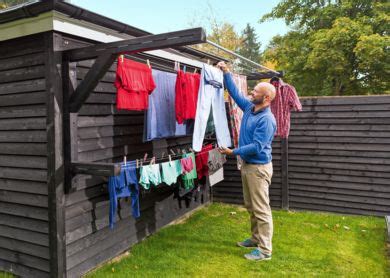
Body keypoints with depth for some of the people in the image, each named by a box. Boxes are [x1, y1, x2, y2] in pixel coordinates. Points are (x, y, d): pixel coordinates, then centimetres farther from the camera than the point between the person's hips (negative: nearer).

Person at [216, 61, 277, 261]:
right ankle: (256, 238, 34)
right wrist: (226, 72, 8)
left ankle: (264, 250, 8)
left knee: (261, 209, -2)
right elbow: (234, 92, 15)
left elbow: (257, 147, -24)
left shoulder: (266, 119, -20)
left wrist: (233, 152, -19)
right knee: (251, 207, 18)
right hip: (247, 164, 9)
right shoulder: (249, 107, 5)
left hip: (259, 167, -9)